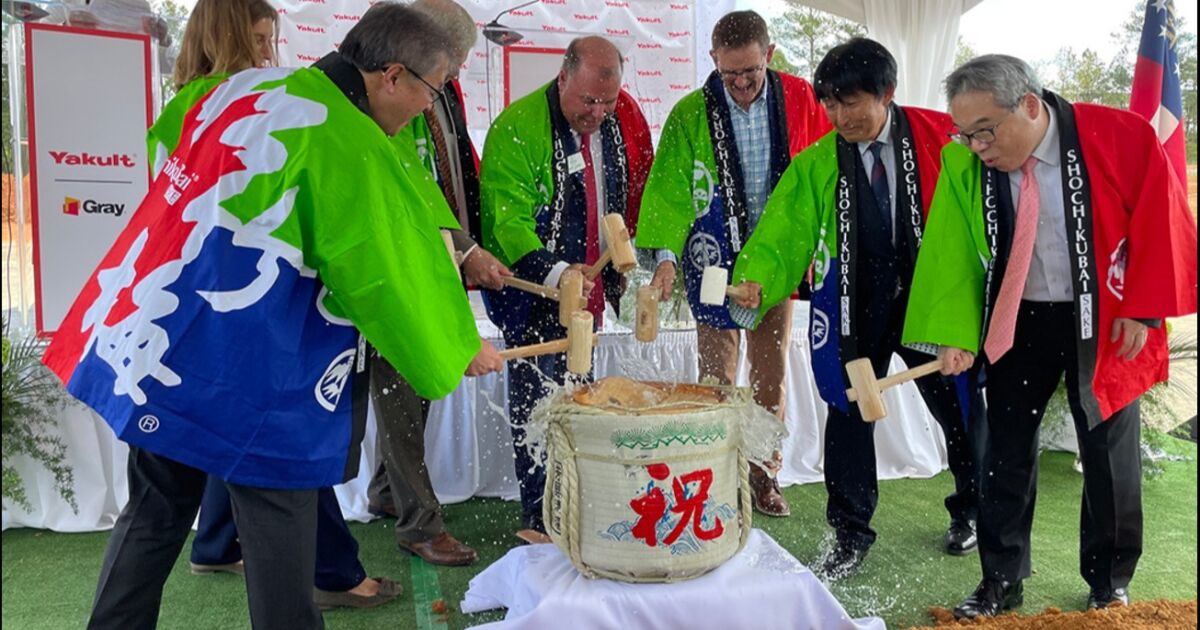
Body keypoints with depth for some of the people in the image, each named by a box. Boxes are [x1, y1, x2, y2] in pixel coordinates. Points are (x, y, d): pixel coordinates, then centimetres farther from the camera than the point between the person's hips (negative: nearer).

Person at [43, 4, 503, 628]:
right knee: (278, 523, 7)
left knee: (154, 512, 20)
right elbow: (398, 277, -12)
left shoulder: (245, 86, 7)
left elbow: (166, 144, 22)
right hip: (247, 374, -8)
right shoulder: (351, 148, -16)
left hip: (148, 339, 8)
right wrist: (462, 348, 3)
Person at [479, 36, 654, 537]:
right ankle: (539, 519, 9)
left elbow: (632, 199, 14)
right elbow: (508, 218, -22)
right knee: (536, 401, -3)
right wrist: (555, 273, -35)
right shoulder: (518, 127, -17)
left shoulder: (623, 121, 2)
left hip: (589, 288, 6)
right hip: (532, 290, -6)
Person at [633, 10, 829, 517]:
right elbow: (670, 187, -9)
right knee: (717, 376, 2)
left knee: (771, 372, 11)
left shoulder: (798, 98, -1)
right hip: (714, 262, -2)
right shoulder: (690, 113, -7)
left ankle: (764, 474, 25)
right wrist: (666, 255, -21)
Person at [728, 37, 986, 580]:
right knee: (849, 416, 4)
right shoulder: (815, 164, -3)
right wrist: (757, 283, -26)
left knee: (958, 408, 13)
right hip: (856, 309, 1)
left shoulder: (939, 138, -7)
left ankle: (971, 513, 41)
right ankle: (851, 535, 22)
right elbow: (784, 234, -8)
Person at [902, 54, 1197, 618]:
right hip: (1014, 323, 2)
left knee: (1109, 454, 10)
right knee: (1005, 453, 6)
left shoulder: (1120, 136, -16)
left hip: (1105, 323, -1)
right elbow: (954, 252, -8)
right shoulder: (964, 164, -11)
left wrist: (1143, 311, -10)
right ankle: (1001, 581, 22)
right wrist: (957, 330, -18)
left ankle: (1109, 583, 30)